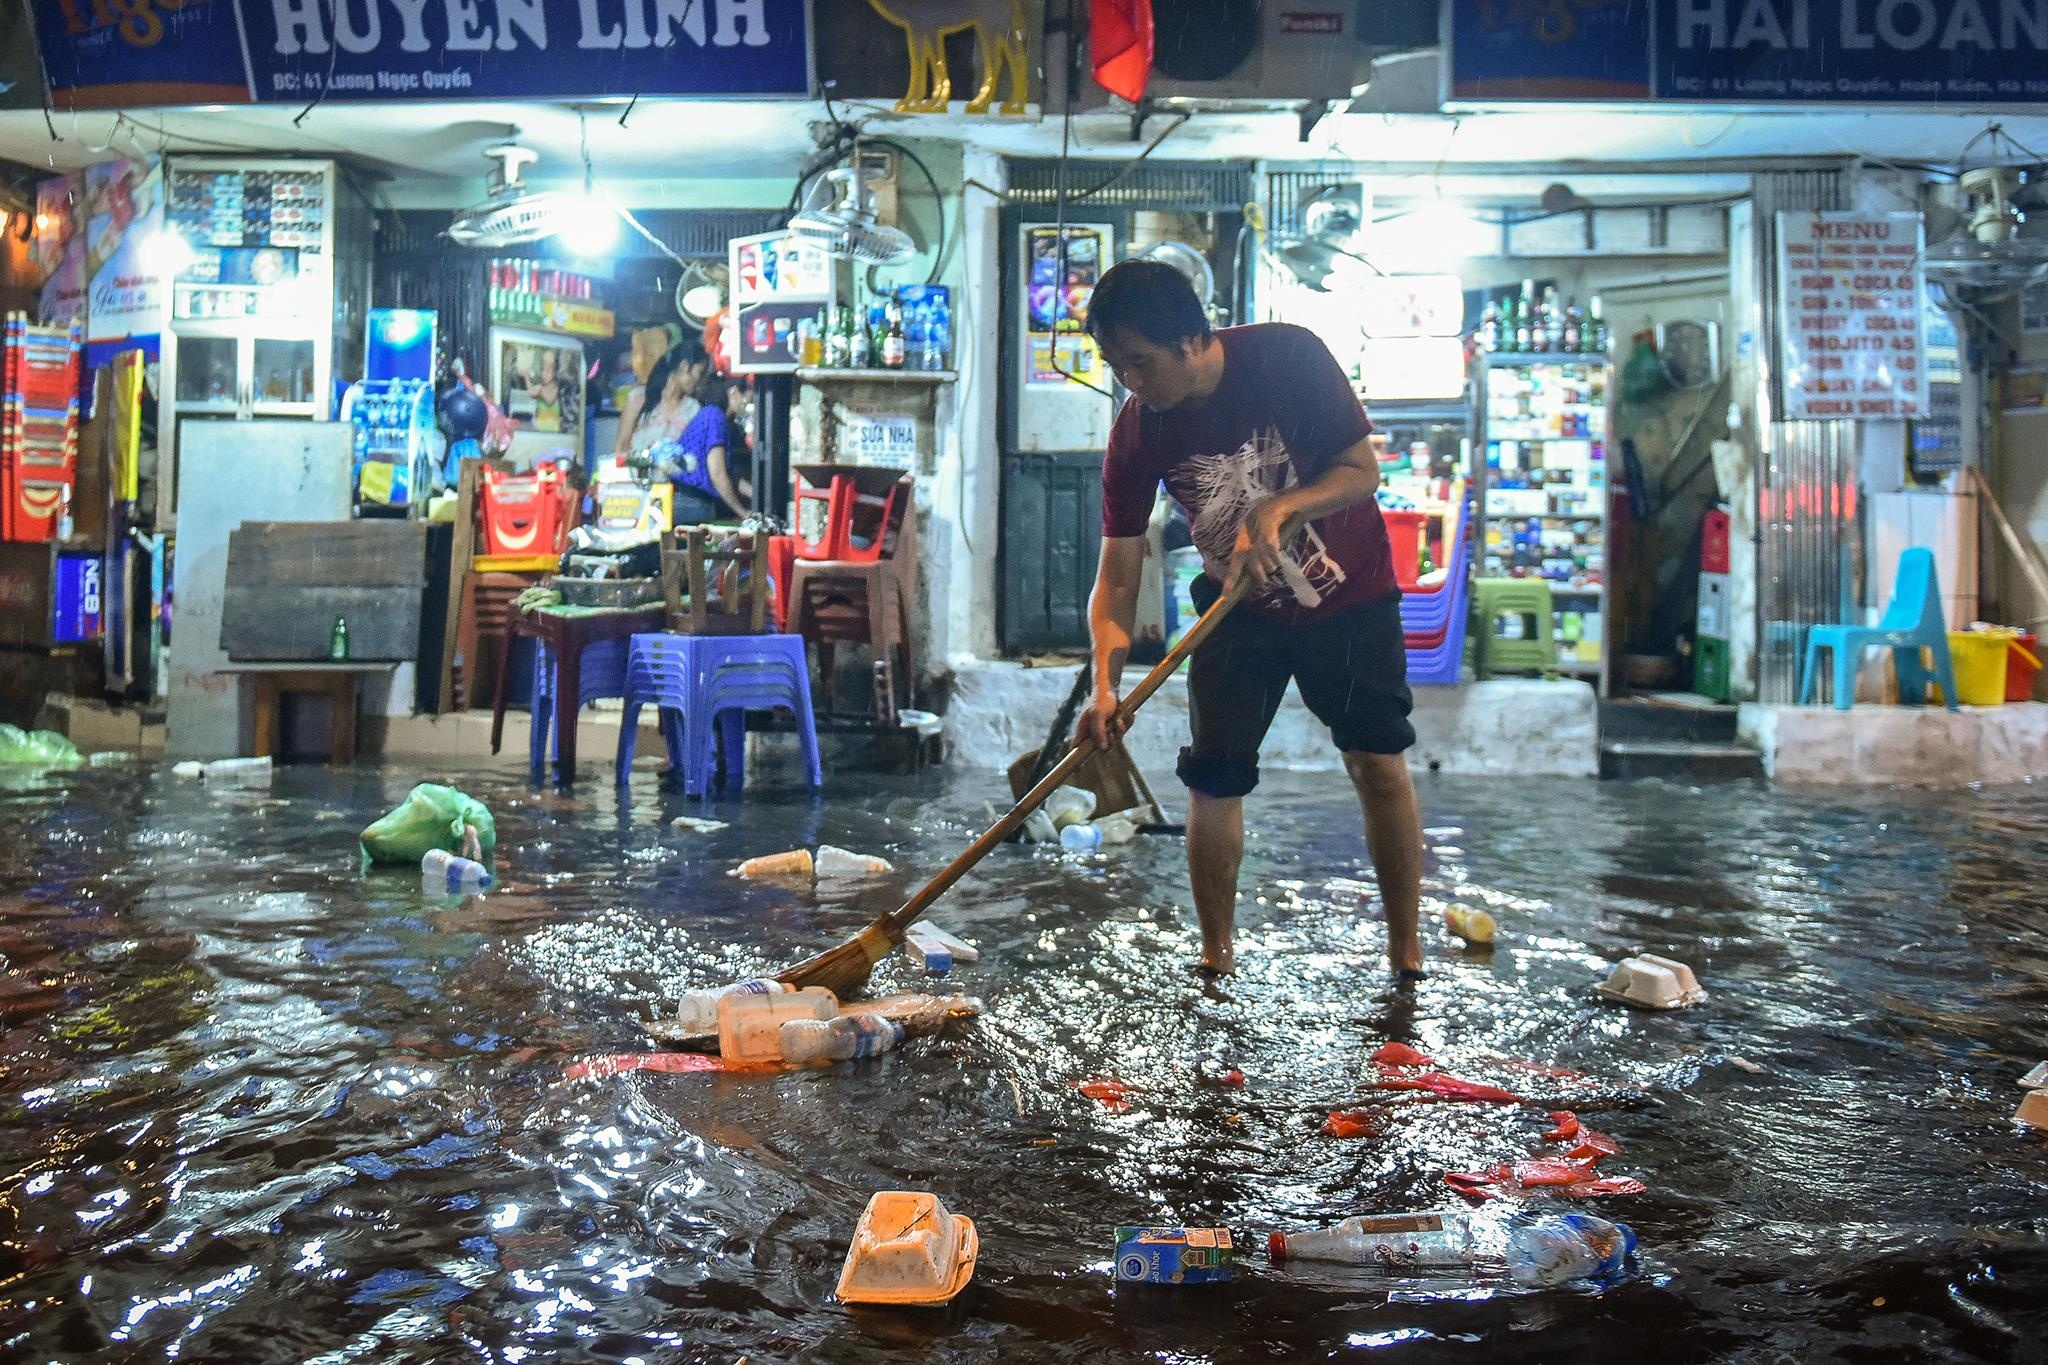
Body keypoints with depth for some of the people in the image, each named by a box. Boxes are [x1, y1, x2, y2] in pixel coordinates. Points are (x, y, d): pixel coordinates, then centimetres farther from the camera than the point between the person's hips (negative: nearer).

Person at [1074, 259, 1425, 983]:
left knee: (1379, 763, -5)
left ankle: (1408, 958, 9)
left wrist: (1278, 508, -34)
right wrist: (1105, 686, -30)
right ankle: (1215, 958, 13)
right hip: (1239, 609, 2)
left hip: (1349, 597, -1)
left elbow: (1364, 470, -16)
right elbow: (1118, 575, -16)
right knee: (1212, 779, -5)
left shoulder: (1287, 355, -22)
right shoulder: (1136, 434, -16)